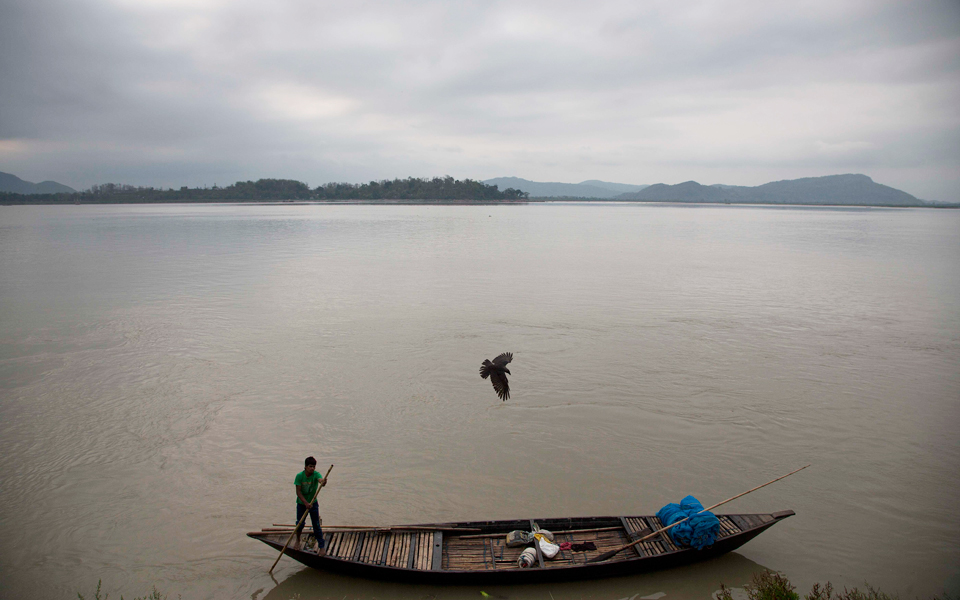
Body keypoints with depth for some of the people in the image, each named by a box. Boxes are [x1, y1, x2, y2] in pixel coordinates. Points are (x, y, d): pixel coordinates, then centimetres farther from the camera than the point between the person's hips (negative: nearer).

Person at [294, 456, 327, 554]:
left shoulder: (316, 474, -19)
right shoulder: (299, 476, -19)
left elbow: (321, 480, -41)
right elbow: (298, 492, -19)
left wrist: (323, 482, -65)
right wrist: (306, 503, -27)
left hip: (313, 503, 0)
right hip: (301, 503, 0)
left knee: (316, 525, -2)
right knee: (300, 524, 9)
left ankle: (321, 546, 7)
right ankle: (298, 540, 39)